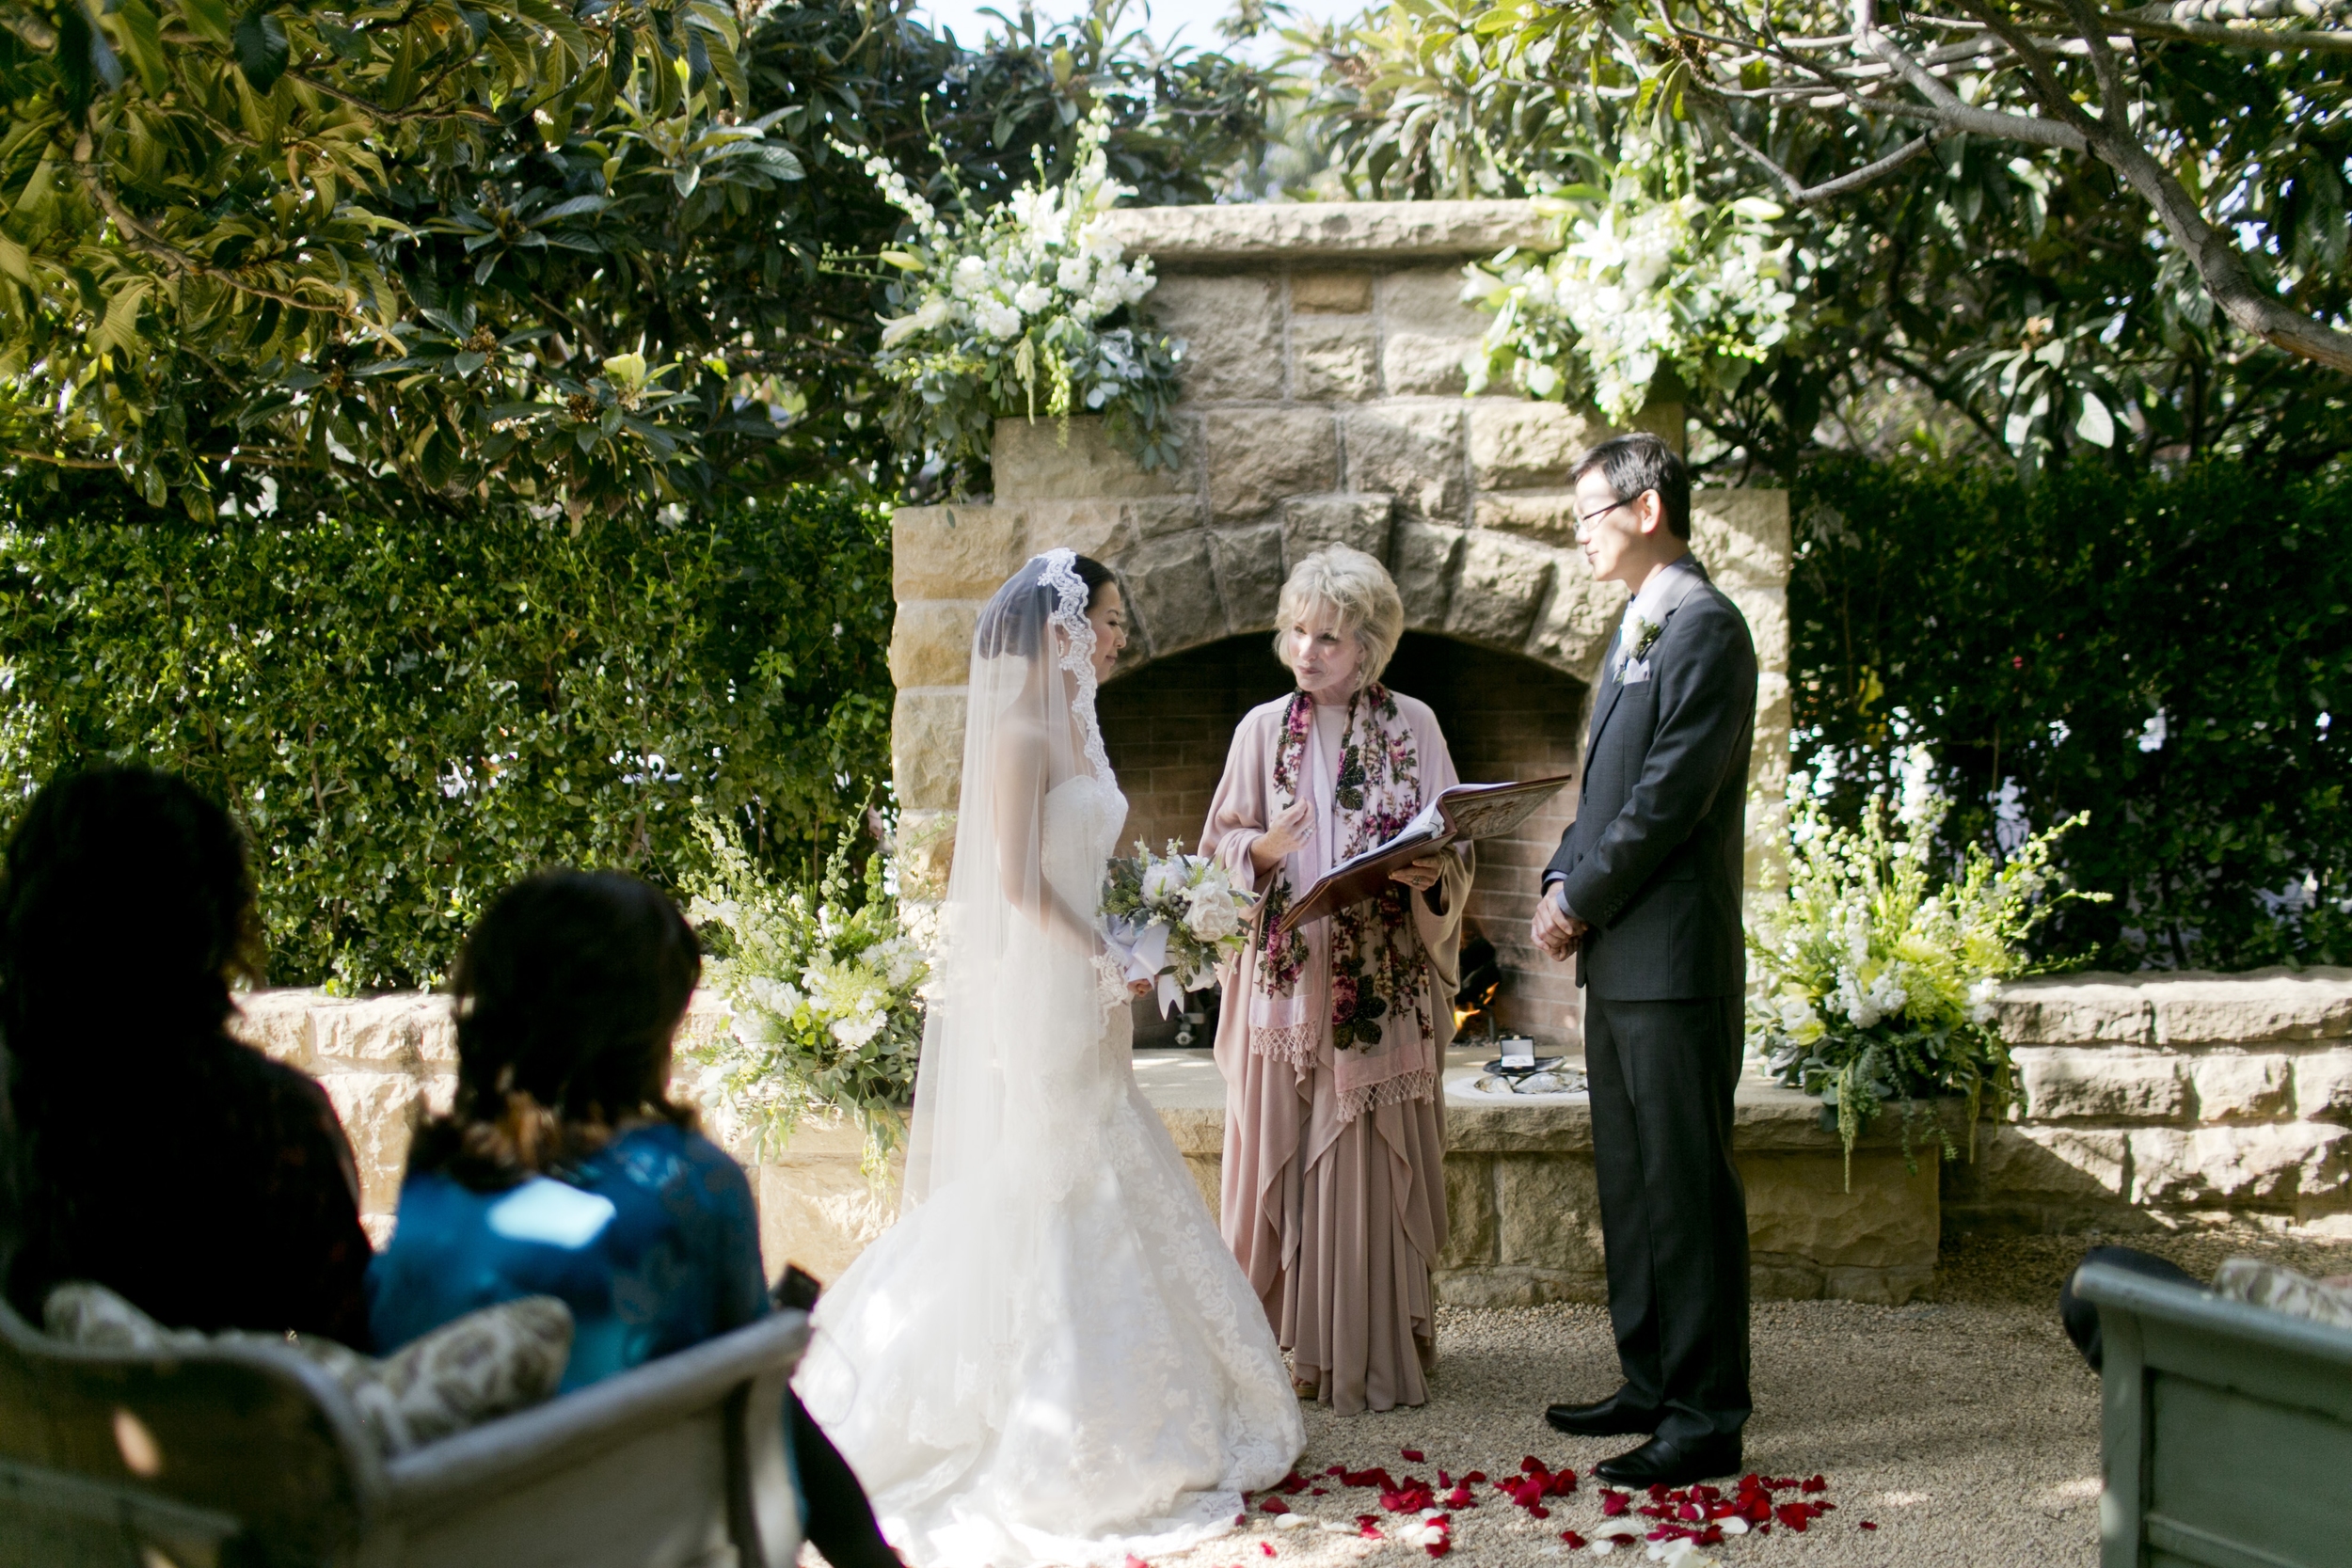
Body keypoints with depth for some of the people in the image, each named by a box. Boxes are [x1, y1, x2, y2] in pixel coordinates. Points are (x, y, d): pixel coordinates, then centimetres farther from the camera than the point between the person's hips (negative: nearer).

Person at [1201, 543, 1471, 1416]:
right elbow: (1223, 844, 9)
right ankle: (1297, 1342, 12)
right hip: (1289, 978, 1)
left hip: (1384, 983, -1)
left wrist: (1429, 873, -16)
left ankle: (1377, 1357, 10)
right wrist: (1264, 849, -12)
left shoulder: (1412, 725, 4)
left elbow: (1452, 849, 6)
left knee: (1375, 1164, 1)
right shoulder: (1264, 728, 7)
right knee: (1284, 1159, 2)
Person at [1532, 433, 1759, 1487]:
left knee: (1687, 1188, -3)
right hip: (1617, 959, 10)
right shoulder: (1639, 627, 18)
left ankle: (1707, 1419, 4)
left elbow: (1669, 796, -18)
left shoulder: (1705, 627, -13)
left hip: (1673, 959, -10)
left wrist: (1579, 901, -11)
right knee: (1629, 1183, 16)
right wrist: (1561, 883, 6)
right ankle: (1652, 1387, 26)